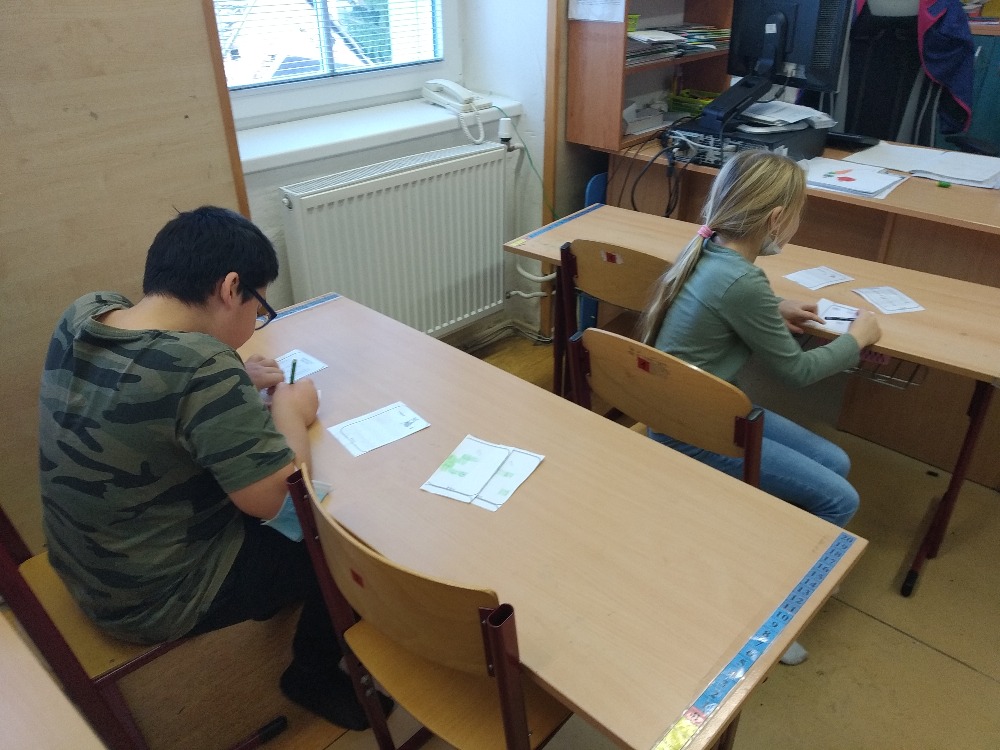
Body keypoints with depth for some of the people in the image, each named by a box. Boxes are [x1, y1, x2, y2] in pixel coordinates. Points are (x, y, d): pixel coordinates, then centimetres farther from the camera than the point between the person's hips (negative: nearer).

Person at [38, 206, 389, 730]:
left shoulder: (82, 314, -8)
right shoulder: (200, 365, -33)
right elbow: (271, 499, -29)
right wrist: (289, 409, -14)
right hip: (158, 599, -7)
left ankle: (287, 595, 42)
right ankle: (315, 678, 33)